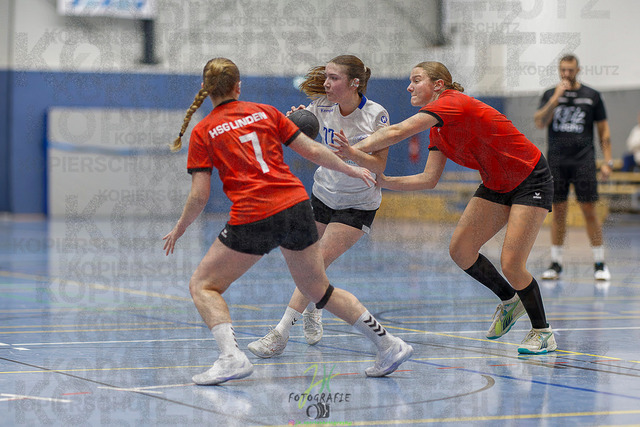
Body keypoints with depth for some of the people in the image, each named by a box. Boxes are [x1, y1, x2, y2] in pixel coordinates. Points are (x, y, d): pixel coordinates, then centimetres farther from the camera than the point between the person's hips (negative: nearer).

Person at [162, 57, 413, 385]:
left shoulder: (202, 132, 4)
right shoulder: (265, 112, 13)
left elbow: (199, 196, 0)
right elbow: (313, 152, 13)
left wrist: (179, 229, 16)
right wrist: (350, 169, 28)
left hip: (252, 219, -4)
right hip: (296, 206, 4)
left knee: (203, 286, 10)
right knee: (319, 290, 20)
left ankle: (231, 357, -12)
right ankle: (389, 345, 17)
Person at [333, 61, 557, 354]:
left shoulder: (452, 102, -23)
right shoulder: (437, 129, 5)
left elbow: (397, 132, -34)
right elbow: (429, 179, 1)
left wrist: (356, 151, -33)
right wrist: (382, 181, -7)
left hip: (531, 182, -9)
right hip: (496, 185, 9)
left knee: (511, 264, -14)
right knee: (460, 250, 1)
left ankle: (542, 332, 7)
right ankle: (509, 300, 23)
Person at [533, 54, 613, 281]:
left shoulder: (592, 96, 6)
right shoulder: (550, 95, 9)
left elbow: (604, 130, 9)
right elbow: (540, 122, -6)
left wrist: (608, 161, 1)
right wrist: (556, 98, -15)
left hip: (583, 159, -1)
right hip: (556, 161, 1)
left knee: (589, 211, -4)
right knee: (558, 212, 3)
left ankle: (600, 263, 3)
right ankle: (556, 263, 10)